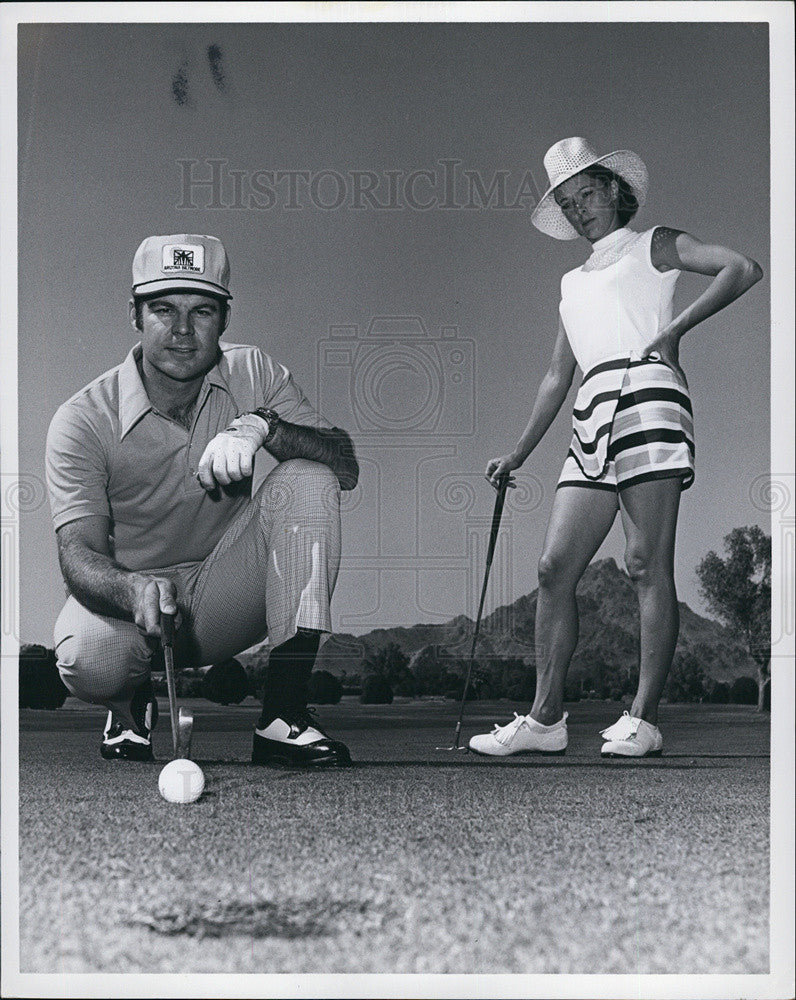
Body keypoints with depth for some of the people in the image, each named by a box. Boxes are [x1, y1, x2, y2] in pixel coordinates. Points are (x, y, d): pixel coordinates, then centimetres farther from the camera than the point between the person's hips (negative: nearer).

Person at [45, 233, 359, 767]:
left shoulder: (254, 375, -4)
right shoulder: (82, 420, -14)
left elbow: (345, 466, -14)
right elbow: (79, 553, -23)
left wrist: (263, 426, -34)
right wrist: (133, 588, -47)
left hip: (226, 594, 2)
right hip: (127, 591, -2)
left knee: (308, 479, -22)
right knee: (89, 660, -37)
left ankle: (284, 714, -25)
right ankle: (133, 704, 7)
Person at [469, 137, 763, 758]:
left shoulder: (654, 246, 14)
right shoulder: (574, 283, 30)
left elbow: (743, 269, 0)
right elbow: (557, 378, 30)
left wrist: (675, 327, -9)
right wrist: (519, 455, 25)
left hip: (646, 394, -6)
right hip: (593, 423, 6)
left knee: (648, 563, -12)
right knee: (555, 567, -4)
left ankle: (643, 719, -15)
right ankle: (546, 719, -3)